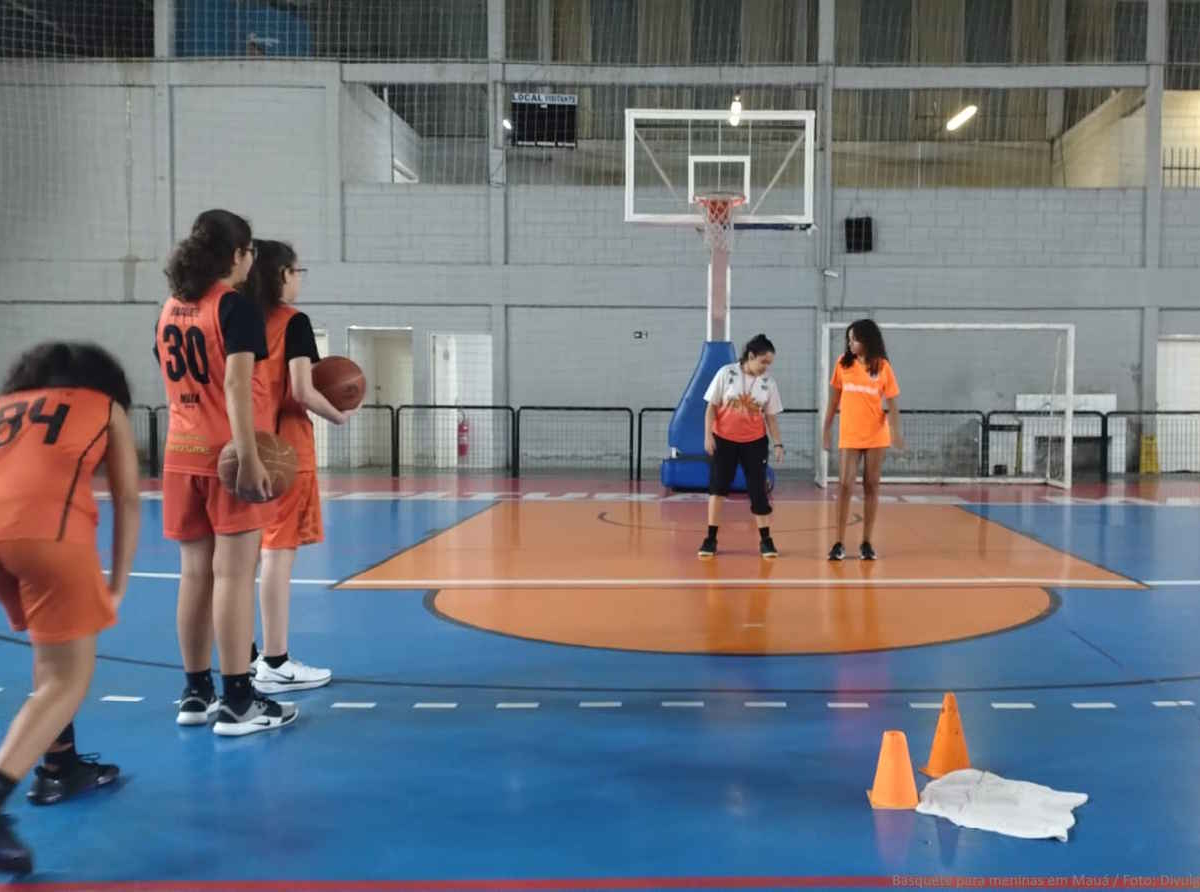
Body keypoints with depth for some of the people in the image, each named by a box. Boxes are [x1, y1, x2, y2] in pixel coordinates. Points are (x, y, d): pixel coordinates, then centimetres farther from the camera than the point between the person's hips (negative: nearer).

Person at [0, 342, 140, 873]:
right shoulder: (107, 406, 25)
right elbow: (127, 501, 20)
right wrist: (118, 583, 23)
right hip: (45, 524, -5)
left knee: (51, 646, 28)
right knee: (70, 677, 3)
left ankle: (61, 766, 33)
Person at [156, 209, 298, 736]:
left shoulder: (169, 309, 14)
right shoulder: (236, 306, -9)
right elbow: (236, 385, -20)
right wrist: (249, 458, -24)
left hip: (182, 454, 7)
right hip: (228, 455, -7)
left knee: (195, 574, 11)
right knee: (233, 575, -5)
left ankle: (196, 694, 18)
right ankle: (237, 703, -2)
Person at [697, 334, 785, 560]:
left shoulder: (768, 383, -1)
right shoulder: (726, 373, -8)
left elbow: (771, 416, 5)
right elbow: (711, 407, -4)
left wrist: (778, 443, -1)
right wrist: (708, 435, -10)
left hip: (754, 441, 2)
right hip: (724, 439, -2)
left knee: (758, 489, 2)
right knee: (717, 487, 1)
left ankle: (765, 539, 11)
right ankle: (711, 539, 10)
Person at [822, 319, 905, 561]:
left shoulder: (883, 367, -4)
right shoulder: (843, 364, 1)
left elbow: (892, 404, -3)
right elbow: (834, 399, 8)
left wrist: (896, 431, -18)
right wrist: (827, 429, 7)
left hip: (876, 437, 0)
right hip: (849, 437, 1)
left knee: (871, 487, 6)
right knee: (845, 486, -5)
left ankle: (866, 543, 14)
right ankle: (839, 543, 1)